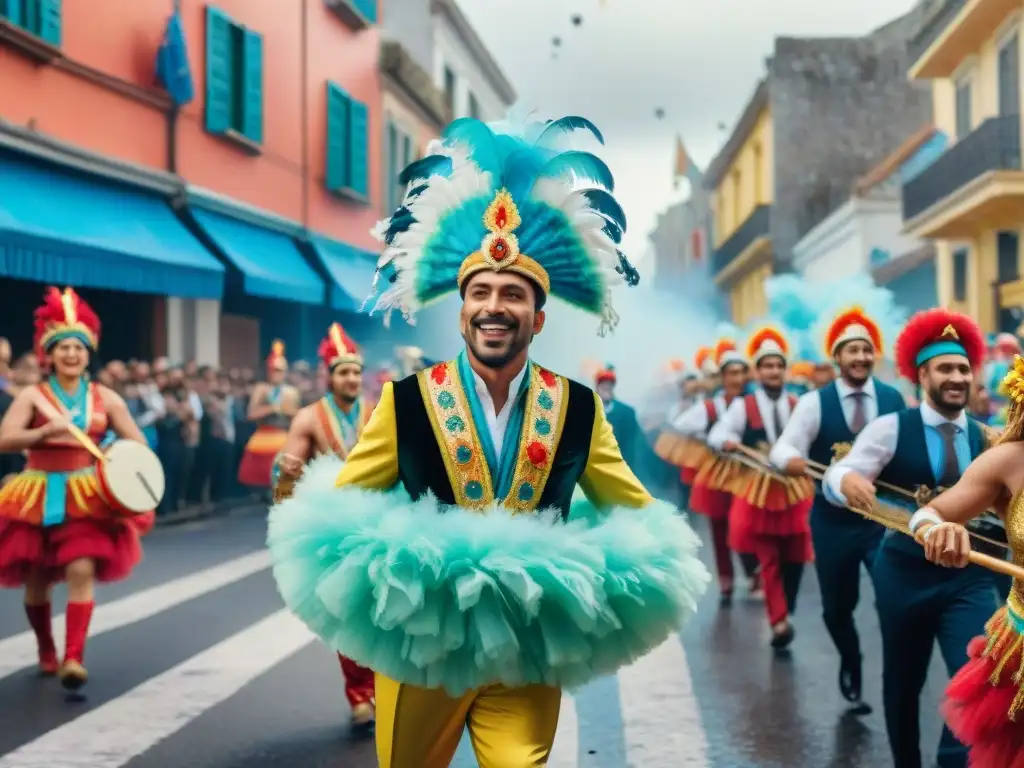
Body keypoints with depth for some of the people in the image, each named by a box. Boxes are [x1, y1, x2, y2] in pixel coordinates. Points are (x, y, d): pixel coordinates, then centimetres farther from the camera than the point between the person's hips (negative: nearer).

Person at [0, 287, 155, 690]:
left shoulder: (105, 398, 3)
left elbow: (138, 444, 6)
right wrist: (45, 433, -29)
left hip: (88, 496, 0)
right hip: (38, 497, 0)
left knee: (81, 571, -16)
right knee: (36, 578, 8)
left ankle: (73, 658, -16)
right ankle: (46, 652, 29)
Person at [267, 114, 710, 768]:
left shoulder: (580, 409, -1)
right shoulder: (407, 400, -5)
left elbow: (635, 511, 10)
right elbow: (336, 505, 2)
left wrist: (618, 577, -5)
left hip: (529, 655, 0)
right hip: (420, 646, 0)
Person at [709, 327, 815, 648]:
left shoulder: (798, 405, 6)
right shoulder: (743, 406, -3)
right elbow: (717, 434, -10)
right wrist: (728, 442, -32)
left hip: (795, 488, 2)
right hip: (759, 489, -2)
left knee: (795, 556, 6)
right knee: (769, 560, 2)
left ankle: (785, 614, 25)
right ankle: (779, 622, 7)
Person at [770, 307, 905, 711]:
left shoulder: (895, 400, -1)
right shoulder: (815, 402, -6)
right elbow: (783, 447, -16)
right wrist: (792, 460, -38)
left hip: (884, 517, 0)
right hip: (833, 520, 0)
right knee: (837, 606, 15)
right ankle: (851, 668, 43)